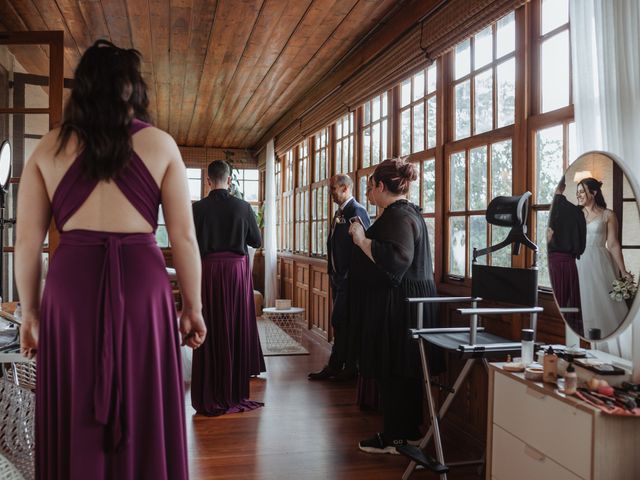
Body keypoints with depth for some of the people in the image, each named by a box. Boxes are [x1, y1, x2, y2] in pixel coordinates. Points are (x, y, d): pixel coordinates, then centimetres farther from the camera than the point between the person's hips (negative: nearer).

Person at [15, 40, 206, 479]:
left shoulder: (49, 148, 8)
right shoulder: (160, 144, 3)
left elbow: (27, 241, 5)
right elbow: (184, 237, 0)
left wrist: (30, 311, 14)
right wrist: (193, 307, 7)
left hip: (71, 286, 2)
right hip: (141, 284, -1)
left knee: (75, 422, 13)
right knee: (143, 417, 10)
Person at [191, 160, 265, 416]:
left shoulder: (198, 208, -7)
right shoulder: (243, 207, -4)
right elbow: (256, 241, 3)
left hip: (208, 271, 0)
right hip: (237, 270, 1)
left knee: (211, 330, 6)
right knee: (237, 327, 10)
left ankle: (210, 395, 12)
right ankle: (235, 391, 20)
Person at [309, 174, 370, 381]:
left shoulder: (356, 211, -14)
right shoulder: (339, 212, 15)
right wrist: (333, 272, 14)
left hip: (350, 278, -9)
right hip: (338, 277, 9)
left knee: (342, 322, -4)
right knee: (340, 323, 13)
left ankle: (350, 368, 8)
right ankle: (335, 367, 21)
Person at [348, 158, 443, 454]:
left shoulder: (397, 216, -17)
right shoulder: (408, 211, 15)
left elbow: (397, 258, -31)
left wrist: (362, 240, -23)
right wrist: (365, 238, 22)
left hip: (397, 305, -10)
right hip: (408, 300, 10)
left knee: (393, 372, 0)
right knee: (403, 371, 16)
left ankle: (395, 437, 11)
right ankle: (409, 430, 26)